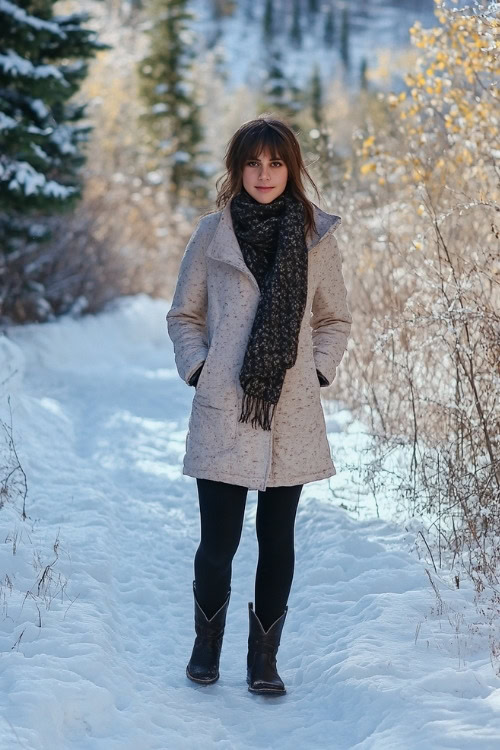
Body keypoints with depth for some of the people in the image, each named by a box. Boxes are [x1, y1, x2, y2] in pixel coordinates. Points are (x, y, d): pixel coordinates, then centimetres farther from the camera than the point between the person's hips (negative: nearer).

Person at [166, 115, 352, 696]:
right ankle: (207, 641, 26)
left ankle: (264, 657, 20)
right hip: (223, 410, -1)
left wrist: (319, 370, 2)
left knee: (277, 540, 6)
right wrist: (197, 368, -2)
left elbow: (335, 319, 15)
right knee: (218, 541, -1)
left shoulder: (317, 235, 6)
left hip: (292, 414, 1)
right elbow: (183, 315, 11)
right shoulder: (212, 234, 3)